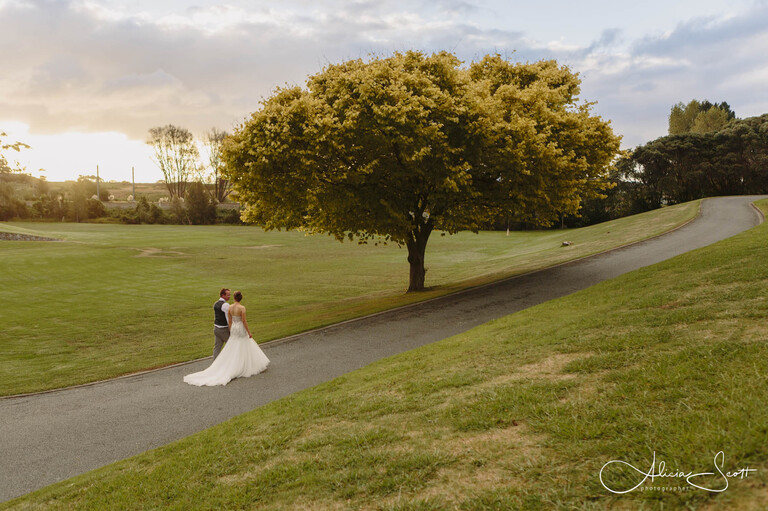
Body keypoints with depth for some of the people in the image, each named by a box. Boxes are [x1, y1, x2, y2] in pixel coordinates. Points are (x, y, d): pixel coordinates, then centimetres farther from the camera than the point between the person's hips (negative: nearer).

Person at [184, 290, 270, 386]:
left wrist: (231, 333, 12)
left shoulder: (229, 307, -1)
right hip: (241, 330, -6)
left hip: (234, 329, 6)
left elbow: (229, 321, 3)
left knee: (232, 350, 13)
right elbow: (244, 321, -18)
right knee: (244, 350, 7)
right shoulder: (242, 308, -18)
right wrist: (249, 333, -9)